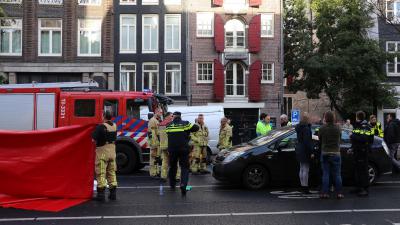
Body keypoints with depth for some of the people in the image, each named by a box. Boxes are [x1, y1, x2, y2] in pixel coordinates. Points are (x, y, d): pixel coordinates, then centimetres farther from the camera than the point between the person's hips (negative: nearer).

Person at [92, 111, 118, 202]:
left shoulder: (101, 126, -16)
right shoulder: (114, 126, 6)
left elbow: (94, 139, -17)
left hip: (102, 151, -6)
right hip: (112, 151, 6)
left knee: (101, 173, 0)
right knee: (112, 172, 14)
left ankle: (101, 194, 0)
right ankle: (113, 193, 17)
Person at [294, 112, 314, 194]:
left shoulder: (299, 127, 11)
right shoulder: (306, 128, -18)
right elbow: (307, 141, -21)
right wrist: (311, 152, -19)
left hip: (299, 150, 10)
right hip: (305, 151, -10)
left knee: (302, 169, 15)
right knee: (305, 170, -6)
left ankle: (303, 187, 22)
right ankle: (305, 188, -4)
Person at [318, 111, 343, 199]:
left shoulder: (322, 128, -8)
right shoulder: (337, 128, -4)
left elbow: (319, 140, 2)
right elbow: (340, 139, 6)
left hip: (324, 153, 0)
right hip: (336, 153, 0)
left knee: (325, 174, 5)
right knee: (337, 174, 6)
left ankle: (325, 193, 4)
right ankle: (339, 193, 8)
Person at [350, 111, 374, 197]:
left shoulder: (365, 127, -13)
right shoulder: (357, 126, 17)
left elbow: (364, 139, -27)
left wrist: (353, 136, -19)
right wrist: (352, 147, 19)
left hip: (363, 151, -9)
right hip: (356, 151, 9)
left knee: (363, 170, -5)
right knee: (357, 169, 14)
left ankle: (365, 189, 0)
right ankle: (358, 187, 24)